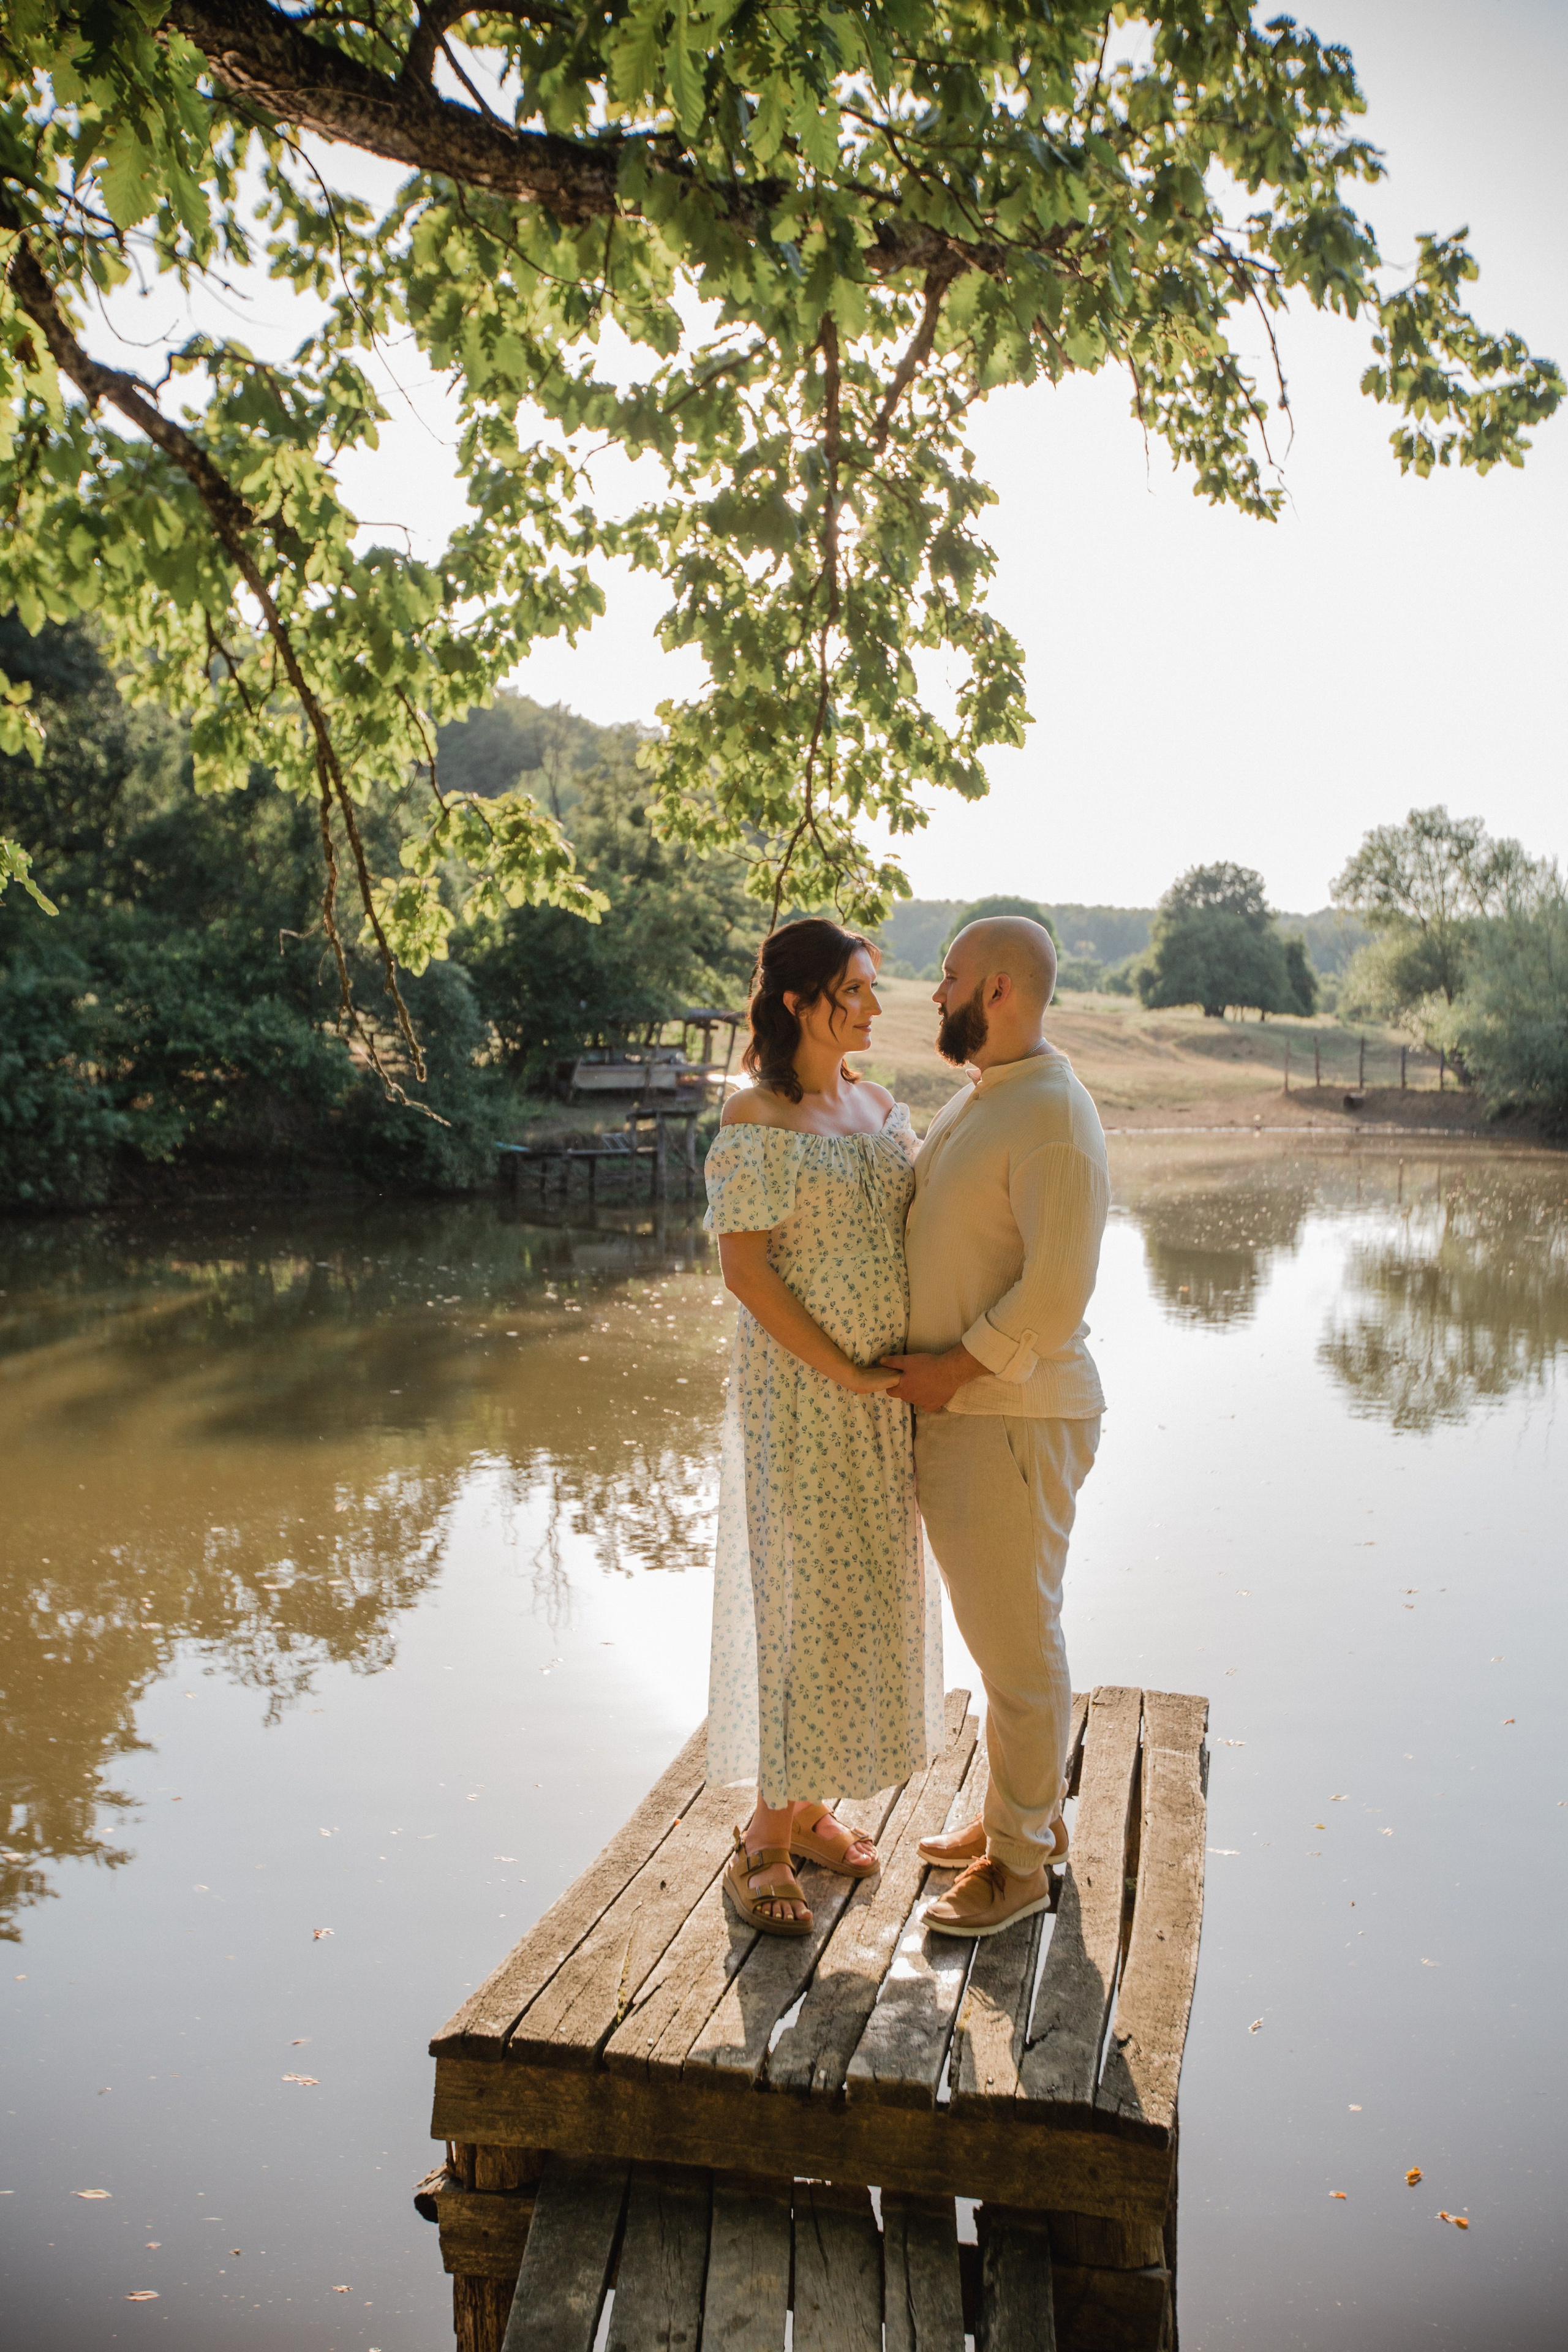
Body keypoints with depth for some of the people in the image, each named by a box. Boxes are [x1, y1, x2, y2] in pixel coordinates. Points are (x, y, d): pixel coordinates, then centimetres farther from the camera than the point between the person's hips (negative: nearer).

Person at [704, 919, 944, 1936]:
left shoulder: (881, 1108, 9)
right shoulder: (755, 1121, -12)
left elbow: (916, 1234, 13)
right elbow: (746, 1270, -16)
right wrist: (846, 1374, -16)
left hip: (891, 1388, 7)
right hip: (800, 1387, -7)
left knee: (869, 1593, 13)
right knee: (801, 1595, -2)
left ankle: (810, 1806, 29)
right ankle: (765, 1839, 12)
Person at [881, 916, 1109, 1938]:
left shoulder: (1054, 1121, -19)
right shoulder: (978, 1100, 12)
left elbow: (1055, 1292, -23)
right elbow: (922, 1216, 25)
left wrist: (954, 1370, -18)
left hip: (1011, 1419, -9)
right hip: (954, 1410, 10)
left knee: (1018, 1641, 3)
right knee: (1002, 1626, 20)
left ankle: (1019, 1862, 18)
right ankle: (1029, 1812, 35)